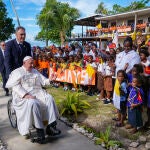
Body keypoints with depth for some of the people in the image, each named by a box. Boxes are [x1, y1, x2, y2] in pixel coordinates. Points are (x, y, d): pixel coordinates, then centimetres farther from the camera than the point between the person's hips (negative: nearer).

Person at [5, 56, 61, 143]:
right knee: (33, 103, -37)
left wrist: (50, 80, -7)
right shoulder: (17, 72, 3)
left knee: (49, 98, -22)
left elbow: (44, 81, 15)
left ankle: (51, 126, -25)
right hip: (24, 96, -5)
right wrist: (26, 95, -24)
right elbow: (16, 86, -10)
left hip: (38, 93, 5)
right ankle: (39, 130, -32)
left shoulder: (35, 71, 21)